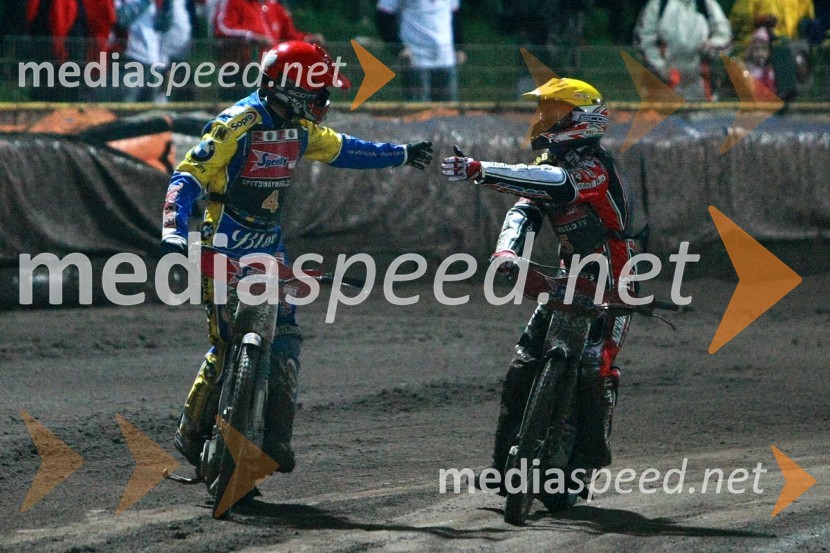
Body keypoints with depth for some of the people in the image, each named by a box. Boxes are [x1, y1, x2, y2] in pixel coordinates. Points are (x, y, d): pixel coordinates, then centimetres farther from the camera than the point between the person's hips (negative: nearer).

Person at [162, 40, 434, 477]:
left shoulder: (299, 129, 8)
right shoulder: (237, 125, -16)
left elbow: (342, 149, 26)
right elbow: (189, 176, -20)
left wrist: (402, 155, 34)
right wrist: (173, 230, -34)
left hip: (269, 245, 7)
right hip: (226, 246, -7)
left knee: (284, 340, -4)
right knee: (229, 343, -12)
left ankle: (276, 437, -3)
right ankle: (192, 434, 0)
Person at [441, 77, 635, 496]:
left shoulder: (594, 166, -19)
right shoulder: (550, 163, 10)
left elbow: (557, 184, -39)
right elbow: (525, 210, -1)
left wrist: (480, 171, -46)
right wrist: (506, 250, -25)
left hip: (609, 283, -8)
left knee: (592, 370, -21)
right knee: (523, 367, 0)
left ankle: (588, 459, -10)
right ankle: (505, 461, 5)